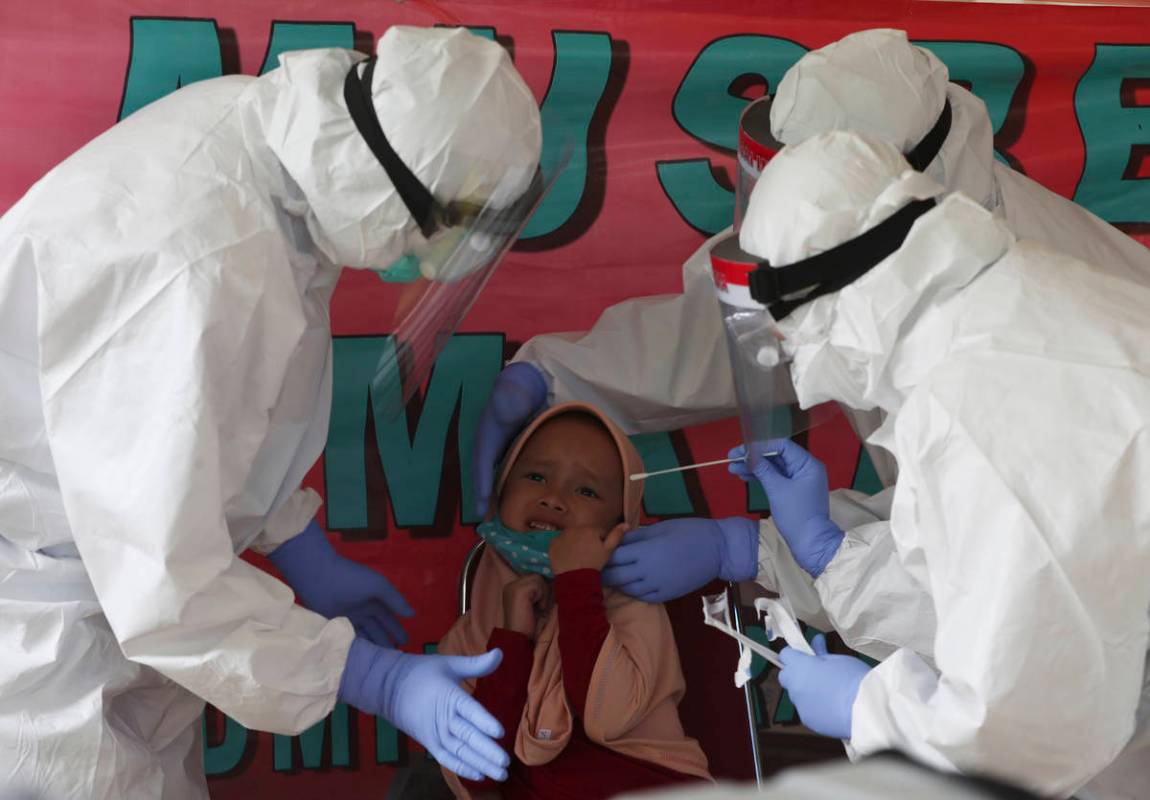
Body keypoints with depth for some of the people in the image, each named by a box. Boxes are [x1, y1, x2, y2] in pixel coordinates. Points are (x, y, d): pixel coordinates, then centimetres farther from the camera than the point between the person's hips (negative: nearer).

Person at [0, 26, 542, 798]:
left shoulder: (264, 126, -10)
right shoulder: (195, 265, -36)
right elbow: (164, 584, -30)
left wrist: (305, 554, 8)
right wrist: (383, 684, -23)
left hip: (114, 538, 8)